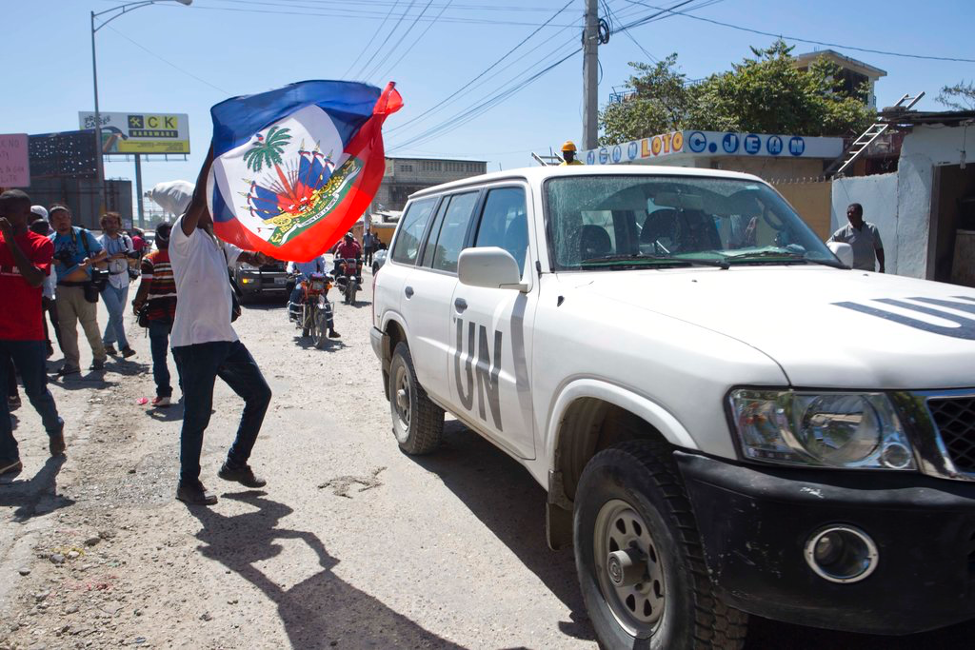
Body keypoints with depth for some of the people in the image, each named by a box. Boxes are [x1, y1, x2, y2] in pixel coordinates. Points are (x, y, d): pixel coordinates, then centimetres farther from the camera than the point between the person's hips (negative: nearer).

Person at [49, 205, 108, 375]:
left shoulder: (83, 234, 2)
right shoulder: (50, 241, 11)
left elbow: (102, 253, 2)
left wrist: (90, 260, -17)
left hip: (83, 287, -3)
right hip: (62, 289, 4)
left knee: (90, 324, 0)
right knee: (67, 327, 4)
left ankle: (99, 357, 16)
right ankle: (71, 363, 9)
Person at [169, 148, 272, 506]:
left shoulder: (219, 241, 17)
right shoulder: (185, 236, -8)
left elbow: (256, 258, 18)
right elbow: (198, 200, -24)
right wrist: (214, 151, -25)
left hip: (225, 338, 8)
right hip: (195, 341, -8)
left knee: (259, 394, 11)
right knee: (198, 414, -1)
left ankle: (236, 463, 24)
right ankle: (188, 483, 17)